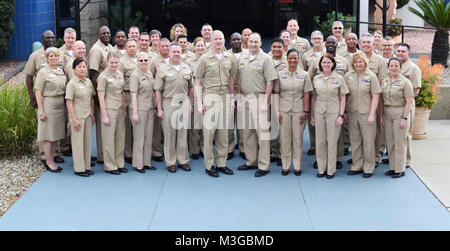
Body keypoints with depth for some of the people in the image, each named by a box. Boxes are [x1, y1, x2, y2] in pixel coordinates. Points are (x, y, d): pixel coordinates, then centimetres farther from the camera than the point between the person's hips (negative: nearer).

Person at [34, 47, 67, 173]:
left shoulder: (61, 71, 12)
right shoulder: (43, 72, -7)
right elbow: (38, 92, -11)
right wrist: (41, 111, -16)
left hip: (60, 105, 7)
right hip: (48, 105, -7)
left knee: (56, 134, 11)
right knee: (48, 134, -1)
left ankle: (50, 159, 20)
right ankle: (49, 162, 5)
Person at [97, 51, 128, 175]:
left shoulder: (120, 74, 10)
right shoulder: (103, 76, -10)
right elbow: (101, 97, -11)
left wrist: (124, 109, 14)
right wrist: (104, 115, -14)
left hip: (120, 109, 7)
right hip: (109, 109, -7)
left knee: (120, 137, 11)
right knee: (109, 138, 1)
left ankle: (119, 163, 21)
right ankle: (110, 166, 9)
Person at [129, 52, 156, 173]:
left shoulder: (150, 74, 10)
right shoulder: (135, 75, -11)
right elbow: (133, 95, -14)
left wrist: (154, 107, 15)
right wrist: (135, 113, -17)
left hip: (150, 108, 7)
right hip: (139, 108, -7)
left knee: (149, 136, 11)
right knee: (139, 137, 0)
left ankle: (146, 162, 20)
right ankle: (138, 164, 7)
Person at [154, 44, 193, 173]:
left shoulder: (187, 68, 10)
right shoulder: (163, 69, -1)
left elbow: (190, 88, 16)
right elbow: (158, 91, -2)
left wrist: (190, 104, 10)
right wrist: (159, 109, -7)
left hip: (184, 103, 3)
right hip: (168, 103, -3)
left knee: (183, 133, 6)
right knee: (169, 134, 2)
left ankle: (183, 161, 15)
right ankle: (170, 162, 10)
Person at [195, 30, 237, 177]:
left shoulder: (229, 58, 10)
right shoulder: (205, 59, 0)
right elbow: (198, 82, 0)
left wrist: (232, 99, 12)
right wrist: (199, 102, -7)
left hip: (225, 97, 4)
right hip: (210, 97, -4)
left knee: (223, 132, 7)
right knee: (209, 131, -4)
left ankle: (221, 163, 17)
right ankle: (209, 165, 3)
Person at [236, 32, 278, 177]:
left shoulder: (265, 59, -5)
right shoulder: (242, 59, 13)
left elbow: (270, 81, -9)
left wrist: (266, 101, -14)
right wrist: (239, 98, 10)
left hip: (259, 98, -6)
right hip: (245, 98, 6)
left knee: (262, 131, -7)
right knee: (248, 131, 11)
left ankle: (263, 166, -4)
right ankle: (251, 162, 22)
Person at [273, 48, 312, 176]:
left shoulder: (304, 75, 4)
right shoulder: (280, 74, 5)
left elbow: (306, 95, 2)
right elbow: (276, 93, 3)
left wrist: (306, 111, -4)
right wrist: (277, 111, -3)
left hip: (298, 111, 0)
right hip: (284, 110, 1)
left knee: (297, 138, 3)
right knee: (285, 138, 4)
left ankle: (297, 166, 12)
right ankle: (285, 166, 13)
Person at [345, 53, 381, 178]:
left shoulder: (371, 76, -5)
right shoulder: (348, 76, 5)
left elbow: (375, 97, -6)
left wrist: (371, 115, -12)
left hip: (366, 113, -3)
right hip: (352, 112, 4)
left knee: (368, 141, 2)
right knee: (355, 140, 11)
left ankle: (368, 168, 13)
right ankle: (356, 166, 23)